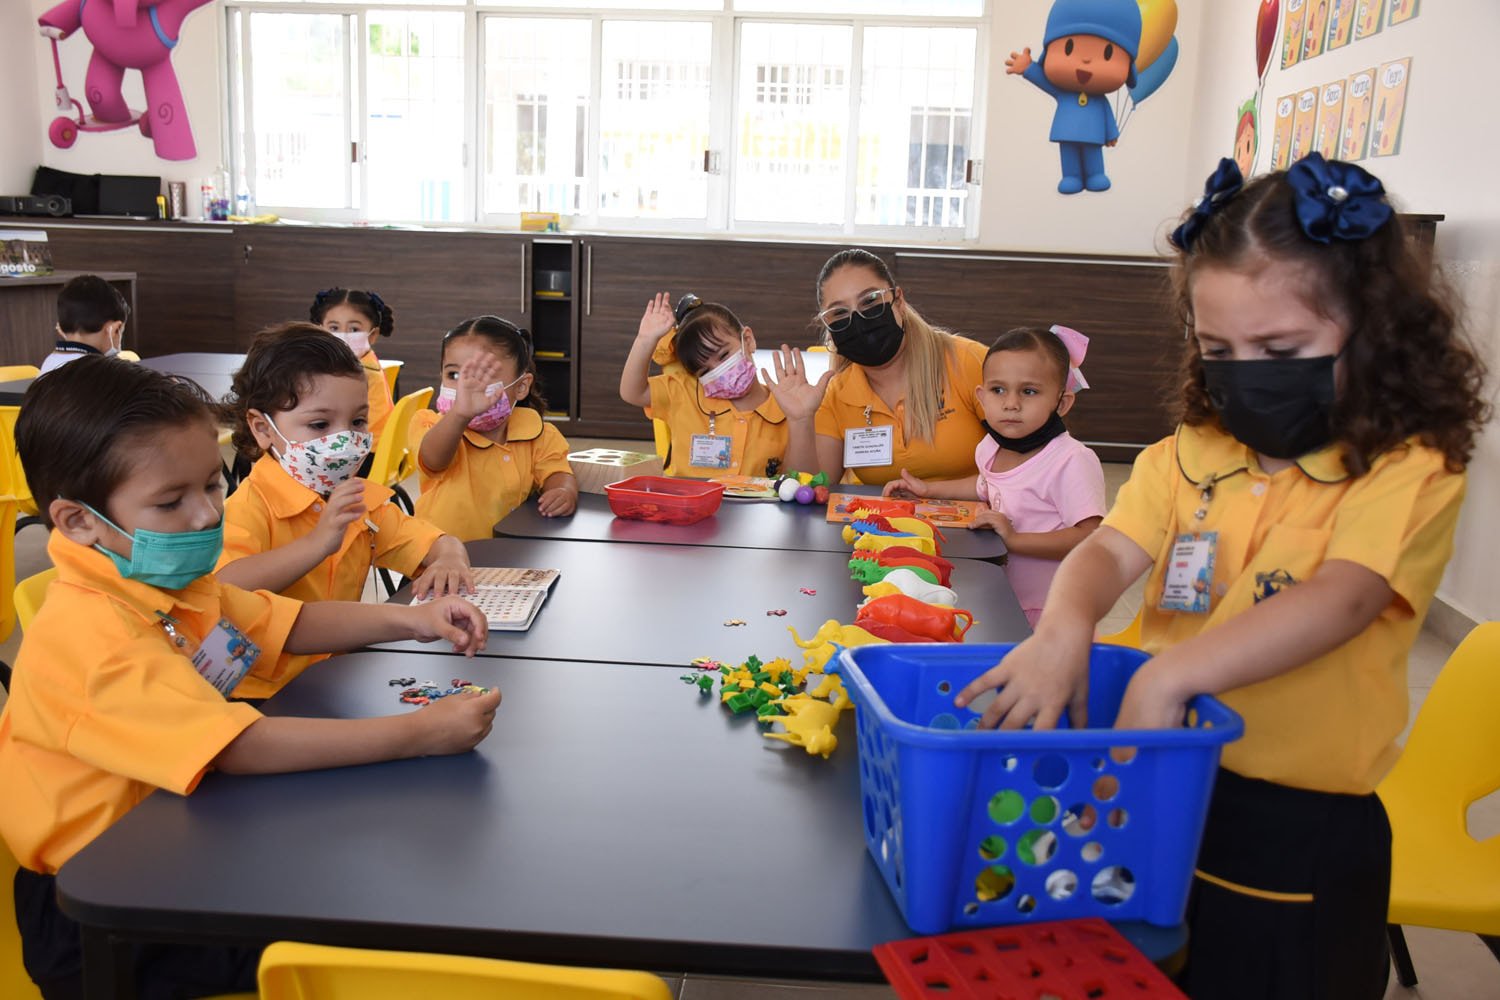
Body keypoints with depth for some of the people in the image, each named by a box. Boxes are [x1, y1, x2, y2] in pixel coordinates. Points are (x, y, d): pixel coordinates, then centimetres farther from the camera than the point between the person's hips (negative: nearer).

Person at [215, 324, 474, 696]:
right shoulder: (250, 507, -14)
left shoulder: (361, 499, 9)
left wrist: (450, 559, -12)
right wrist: (318, 543, -35)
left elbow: (435, 542, 11)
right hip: (259, 693, -8)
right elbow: (225, 590, -30)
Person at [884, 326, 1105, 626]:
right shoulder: (992, 448, 6)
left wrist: (1015, 539, -27)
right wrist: (928, 489, 24)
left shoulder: (1073, 461, -18)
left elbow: (1091, 537, -25)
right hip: (999, 602, 7)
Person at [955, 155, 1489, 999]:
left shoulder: (1407, 475, -11)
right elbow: (1110, 551, -9)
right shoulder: (1187, 458, 3)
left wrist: (1171, 675, -36)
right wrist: (1065, 629, -31)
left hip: (1303, 835, -4)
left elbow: (1341, 599, -25)